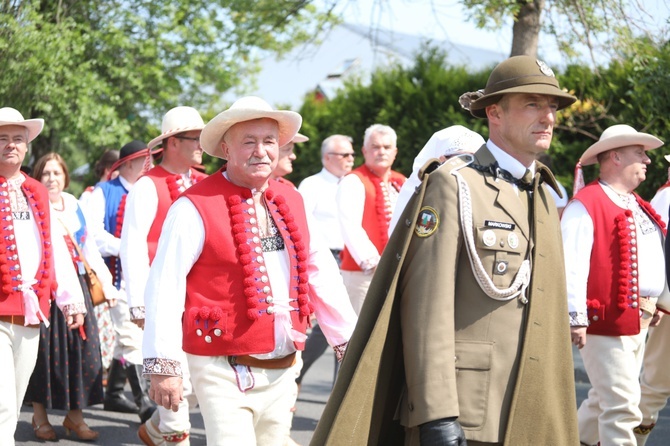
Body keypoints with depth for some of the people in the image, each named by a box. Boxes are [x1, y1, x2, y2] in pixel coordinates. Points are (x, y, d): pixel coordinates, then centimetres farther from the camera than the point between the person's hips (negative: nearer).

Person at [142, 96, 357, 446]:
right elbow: (164, 287, -13)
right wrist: (163, 365, -18)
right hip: (224, 373, -6)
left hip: (283, 371, 6)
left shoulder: (291, 202, 10)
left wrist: (349, 343, 14)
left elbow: (320, 273, 15)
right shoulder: (196, 208, -10)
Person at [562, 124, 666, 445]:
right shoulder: (586, 204, -11)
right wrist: (576, 318, -22)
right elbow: (572, 265, -18)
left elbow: (658, 259, 23)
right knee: (622, 406, -11)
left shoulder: (638, 206, 18)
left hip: (639, 320, 9)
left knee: (606, 397, 18)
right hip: (608, 320, -9)